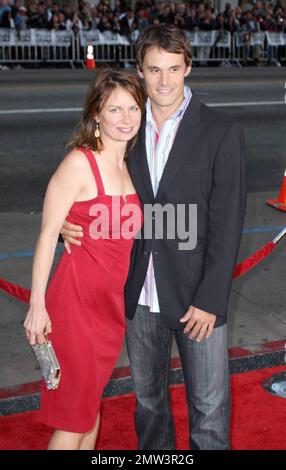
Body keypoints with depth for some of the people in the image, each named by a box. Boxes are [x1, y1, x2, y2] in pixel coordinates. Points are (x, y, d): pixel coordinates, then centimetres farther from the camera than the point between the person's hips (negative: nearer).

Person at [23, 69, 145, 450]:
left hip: (114, 302, 7)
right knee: (74, 414, 3)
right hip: (78, 299, -7)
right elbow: (48, 234, -13)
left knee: (93, 396, 20)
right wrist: (37, 305, -14)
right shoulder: (79, 163, -14)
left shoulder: (131, 165, 7)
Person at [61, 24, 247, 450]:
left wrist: (211, 300, -13)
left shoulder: (221, 132, -8)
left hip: (197, 297, -3)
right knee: (148, 398, 20)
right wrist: (70, 224, -7)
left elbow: (227, 223, -10)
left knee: (209, 407, 6)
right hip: (139, 294, 4)